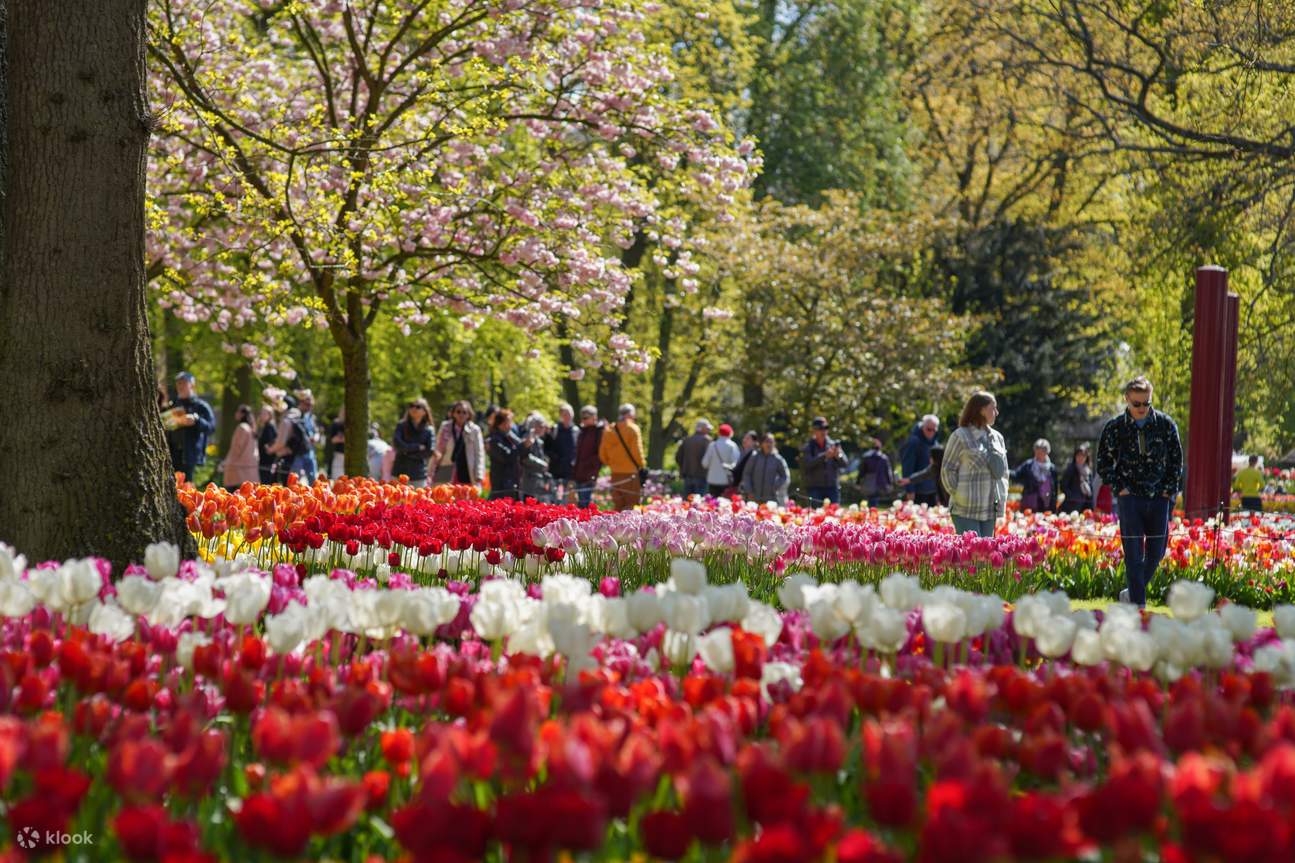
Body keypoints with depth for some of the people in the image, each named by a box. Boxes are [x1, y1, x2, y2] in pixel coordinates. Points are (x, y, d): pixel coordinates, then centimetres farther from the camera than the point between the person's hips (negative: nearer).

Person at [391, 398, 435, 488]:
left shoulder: (428, 430, 4)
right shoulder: (401, 426, 6)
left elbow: (429, 452, -5)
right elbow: (397, 444, -8)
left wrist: (408, 451, -7)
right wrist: (417, 447, -8)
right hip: (400, 473, 0)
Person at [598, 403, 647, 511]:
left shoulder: (609, 431, 10)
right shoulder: (632, 429, -7)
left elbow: (602, 454, 11)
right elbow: (637, 451, -12)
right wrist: (641, 468, -5)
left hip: (615, 473, 6)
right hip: (631, 473, -6)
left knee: (618, 506, 11)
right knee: (632, 505, -5)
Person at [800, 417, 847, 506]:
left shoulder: (833, 445, 10)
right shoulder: (807, 448, 4)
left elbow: (844, 463, 1)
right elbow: (808, 463, -13)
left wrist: (838, 456, -21)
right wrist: (824, 456, -22)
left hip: (832, 488, 2)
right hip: (814, 488, -2)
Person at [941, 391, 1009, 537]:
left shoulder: (997, 437, 14)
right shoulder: (961, 436, -5)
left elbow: (1003, 472, 21)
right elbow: (947, 469, -4)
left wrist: (1002, 500, 10)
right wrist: (957, 495, -9)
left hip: (990, 510, 6)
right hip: (966, 509, -6)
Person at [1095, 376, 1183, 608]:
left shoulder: (1165, 424, 2)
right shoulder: (1115, 427, -1)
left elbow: (1176, 459, 10)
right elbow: (1103, 463, 7)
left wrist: (1169, 490, 1)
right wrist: (1119, 488, -4)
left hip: (1159, 497, 2)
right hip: (1129, 496, -2)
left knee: (1157, 550, 4)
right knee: (1133, 552, -7)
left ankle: (1133, 592, 23)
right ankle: (1138, 603, -5)